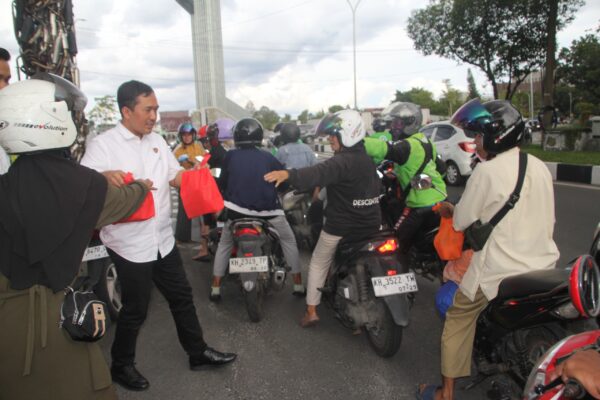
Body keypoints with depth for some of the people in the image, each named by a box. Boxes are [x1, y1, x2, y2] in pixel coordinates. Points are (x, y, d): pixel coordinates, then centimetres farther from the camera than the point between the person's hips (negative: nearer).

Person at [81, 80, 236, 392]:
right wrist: (104, 176, -41)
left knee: (181, 297, 16)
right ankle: (121, 365, 33)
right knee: (135, 309, 9)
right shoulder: (103, 145, -12)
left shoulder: (157, 141, 8)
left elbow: (176, 176, 13)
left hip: (163, 239, 6)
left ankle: (197, 352, 34)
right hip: (129, 245, -6)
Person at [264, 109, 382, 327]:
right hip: (370, 225, 7)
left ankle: (311, 311, 14)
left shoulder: (342, 161, -21)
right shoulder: (367, 159, 6)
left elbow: (319, 172, -41)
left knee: (318, 264, 13)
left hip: (341, 227, -7)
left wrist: (288, 174, -57)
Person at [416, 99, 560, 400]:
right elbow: (548, 219, 15)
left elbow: (461, 222, -10)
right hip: (545, 267, 7)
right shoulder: (540, 167, 6)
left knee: (459, 317, 10)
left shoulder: (487, 171, -16)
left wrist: (451, 209, 10)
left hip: (501, 271, -6)